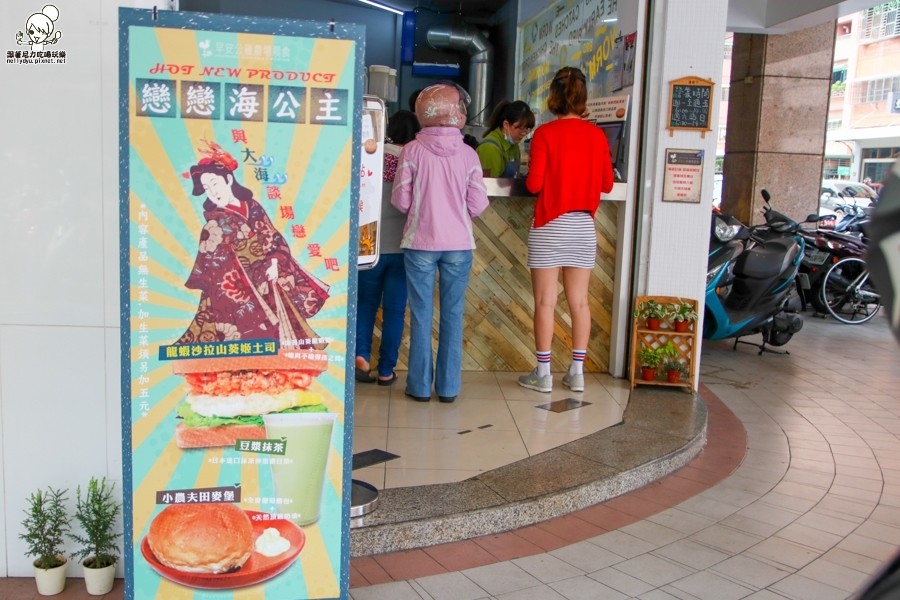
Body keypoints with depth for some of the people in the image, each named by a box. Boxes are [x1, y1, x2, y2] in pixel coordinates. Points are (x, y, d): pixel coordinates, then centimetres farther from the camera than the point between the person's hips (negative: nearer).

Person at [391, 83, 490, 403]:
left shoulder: (412, 151, -6)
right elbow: (478, 205, -3)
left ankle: (420, 385, 14)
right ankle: (448, 386, 14)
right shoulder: (468, 154, -3)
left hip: (420, 243, -1)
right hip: (459, 244, 1)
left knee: (421, 315, 8)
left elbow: (400, 201, -6)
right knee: (453, 314, 9)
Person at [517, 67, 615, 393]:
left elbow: (534, 183, -11)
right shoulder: (597, 135, 2)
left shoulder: (545, 133, -9)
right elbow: (606, 184, 6)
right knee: (579, 300, 9)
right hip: (583, 226, 4)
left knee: (545, 301, 2)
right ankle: (577, 372, 15)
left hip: (549, 226, -3)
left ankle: (543, 373, 8)